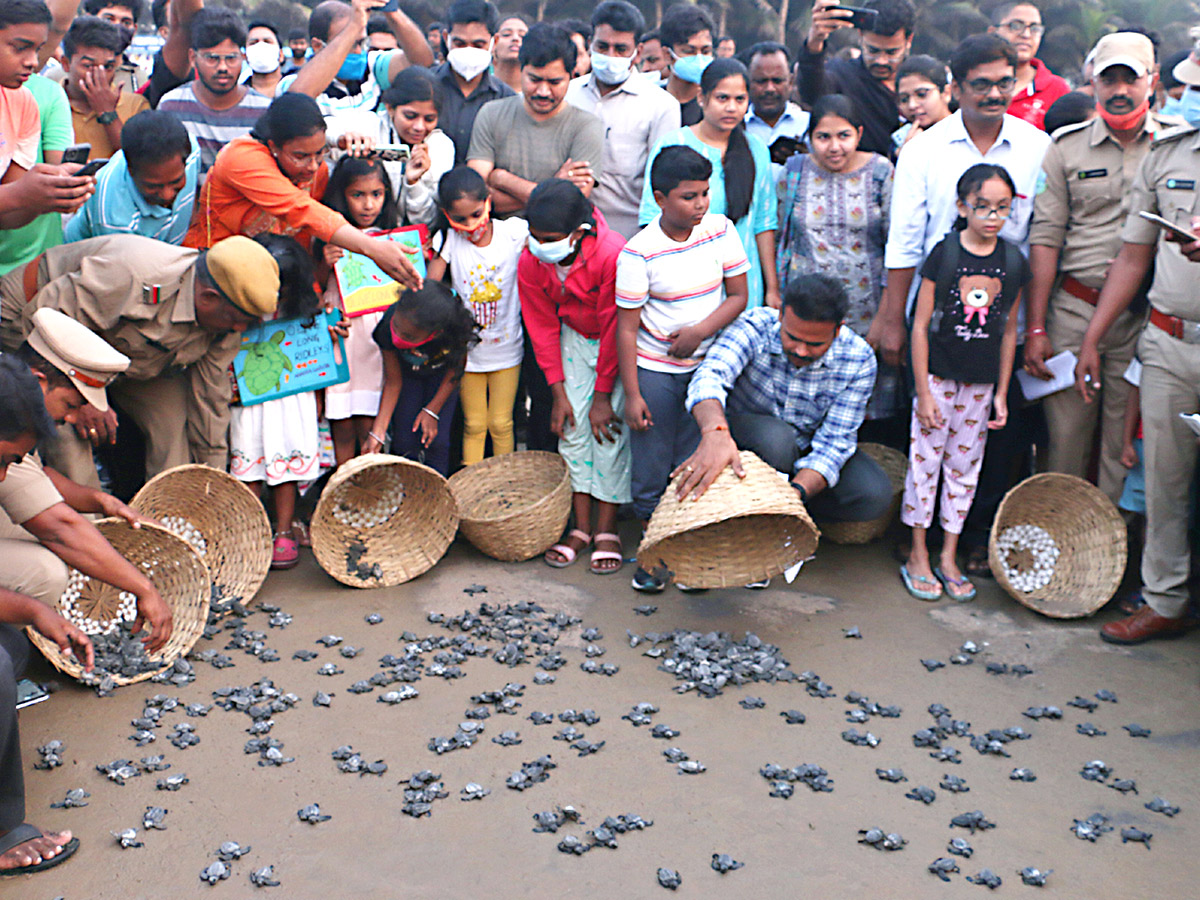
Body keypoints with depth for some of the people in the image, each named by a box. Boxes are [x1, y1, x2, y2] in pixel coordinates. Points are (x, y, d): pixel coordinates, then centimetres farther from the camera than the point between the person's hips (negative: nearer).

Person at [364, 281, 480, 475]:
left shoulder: (457, 329, -39)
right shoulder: (388, 330, -36)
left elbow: (456, 369, -15)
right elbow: (393, 382, -19)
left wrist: (432, 411, -16)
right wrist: (377, 432, -21)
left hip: (441, 373, -1)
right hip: (407, 372, 1)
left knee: (437, 440, -10)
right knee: (404, 441, -7)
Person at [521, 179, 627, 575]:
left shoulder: (612, 255, -34)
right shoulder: (530, 264, -18)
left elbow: (615, 328, -25)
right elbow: (542, 329, -5)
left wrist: (603, 396, -18)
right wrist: (559, 393, -6)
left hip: (619, 344, -4)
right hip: (575, 338, 4)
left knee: (609, 428, -11)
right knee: (573, 424, -3)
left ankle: (606, 529, -1)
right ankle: (581, 526, 5)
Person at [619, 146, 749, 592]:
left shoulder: (720, 230, -5)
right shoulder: (639, 253, -15)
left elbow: (738, 295, 1)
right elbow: (627, 328, -11)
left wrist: (700, 331, -16)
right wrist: (632, 394, -12)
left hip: (706, 367, 3)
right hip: (654, 370, -2)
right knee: (651, 467, 6)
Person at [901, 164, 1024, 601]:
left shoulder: (1013, 262, 0)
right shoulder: (944, 255, -10)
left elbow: (1008, 330, 7)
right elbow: (920, 326, -8)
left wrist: (1001, 394, 6)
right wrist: (923, 392, -10)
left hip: (981, 384, 3)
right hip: (937, 378, -3)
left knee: (965, 466, 10)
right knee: (925, 461, 3)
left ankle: (949, 557, 22)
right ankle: (918, 556, 17)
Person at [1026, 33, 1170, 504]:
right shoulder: (1066, 147, 6)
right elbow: (1045, 237, 3)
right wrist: (1035, 328, -2)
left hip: (1144, 319, 0)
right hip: (1074, 310, 0)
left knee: (1125, 445, 3)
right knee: (1066, 435, 4)